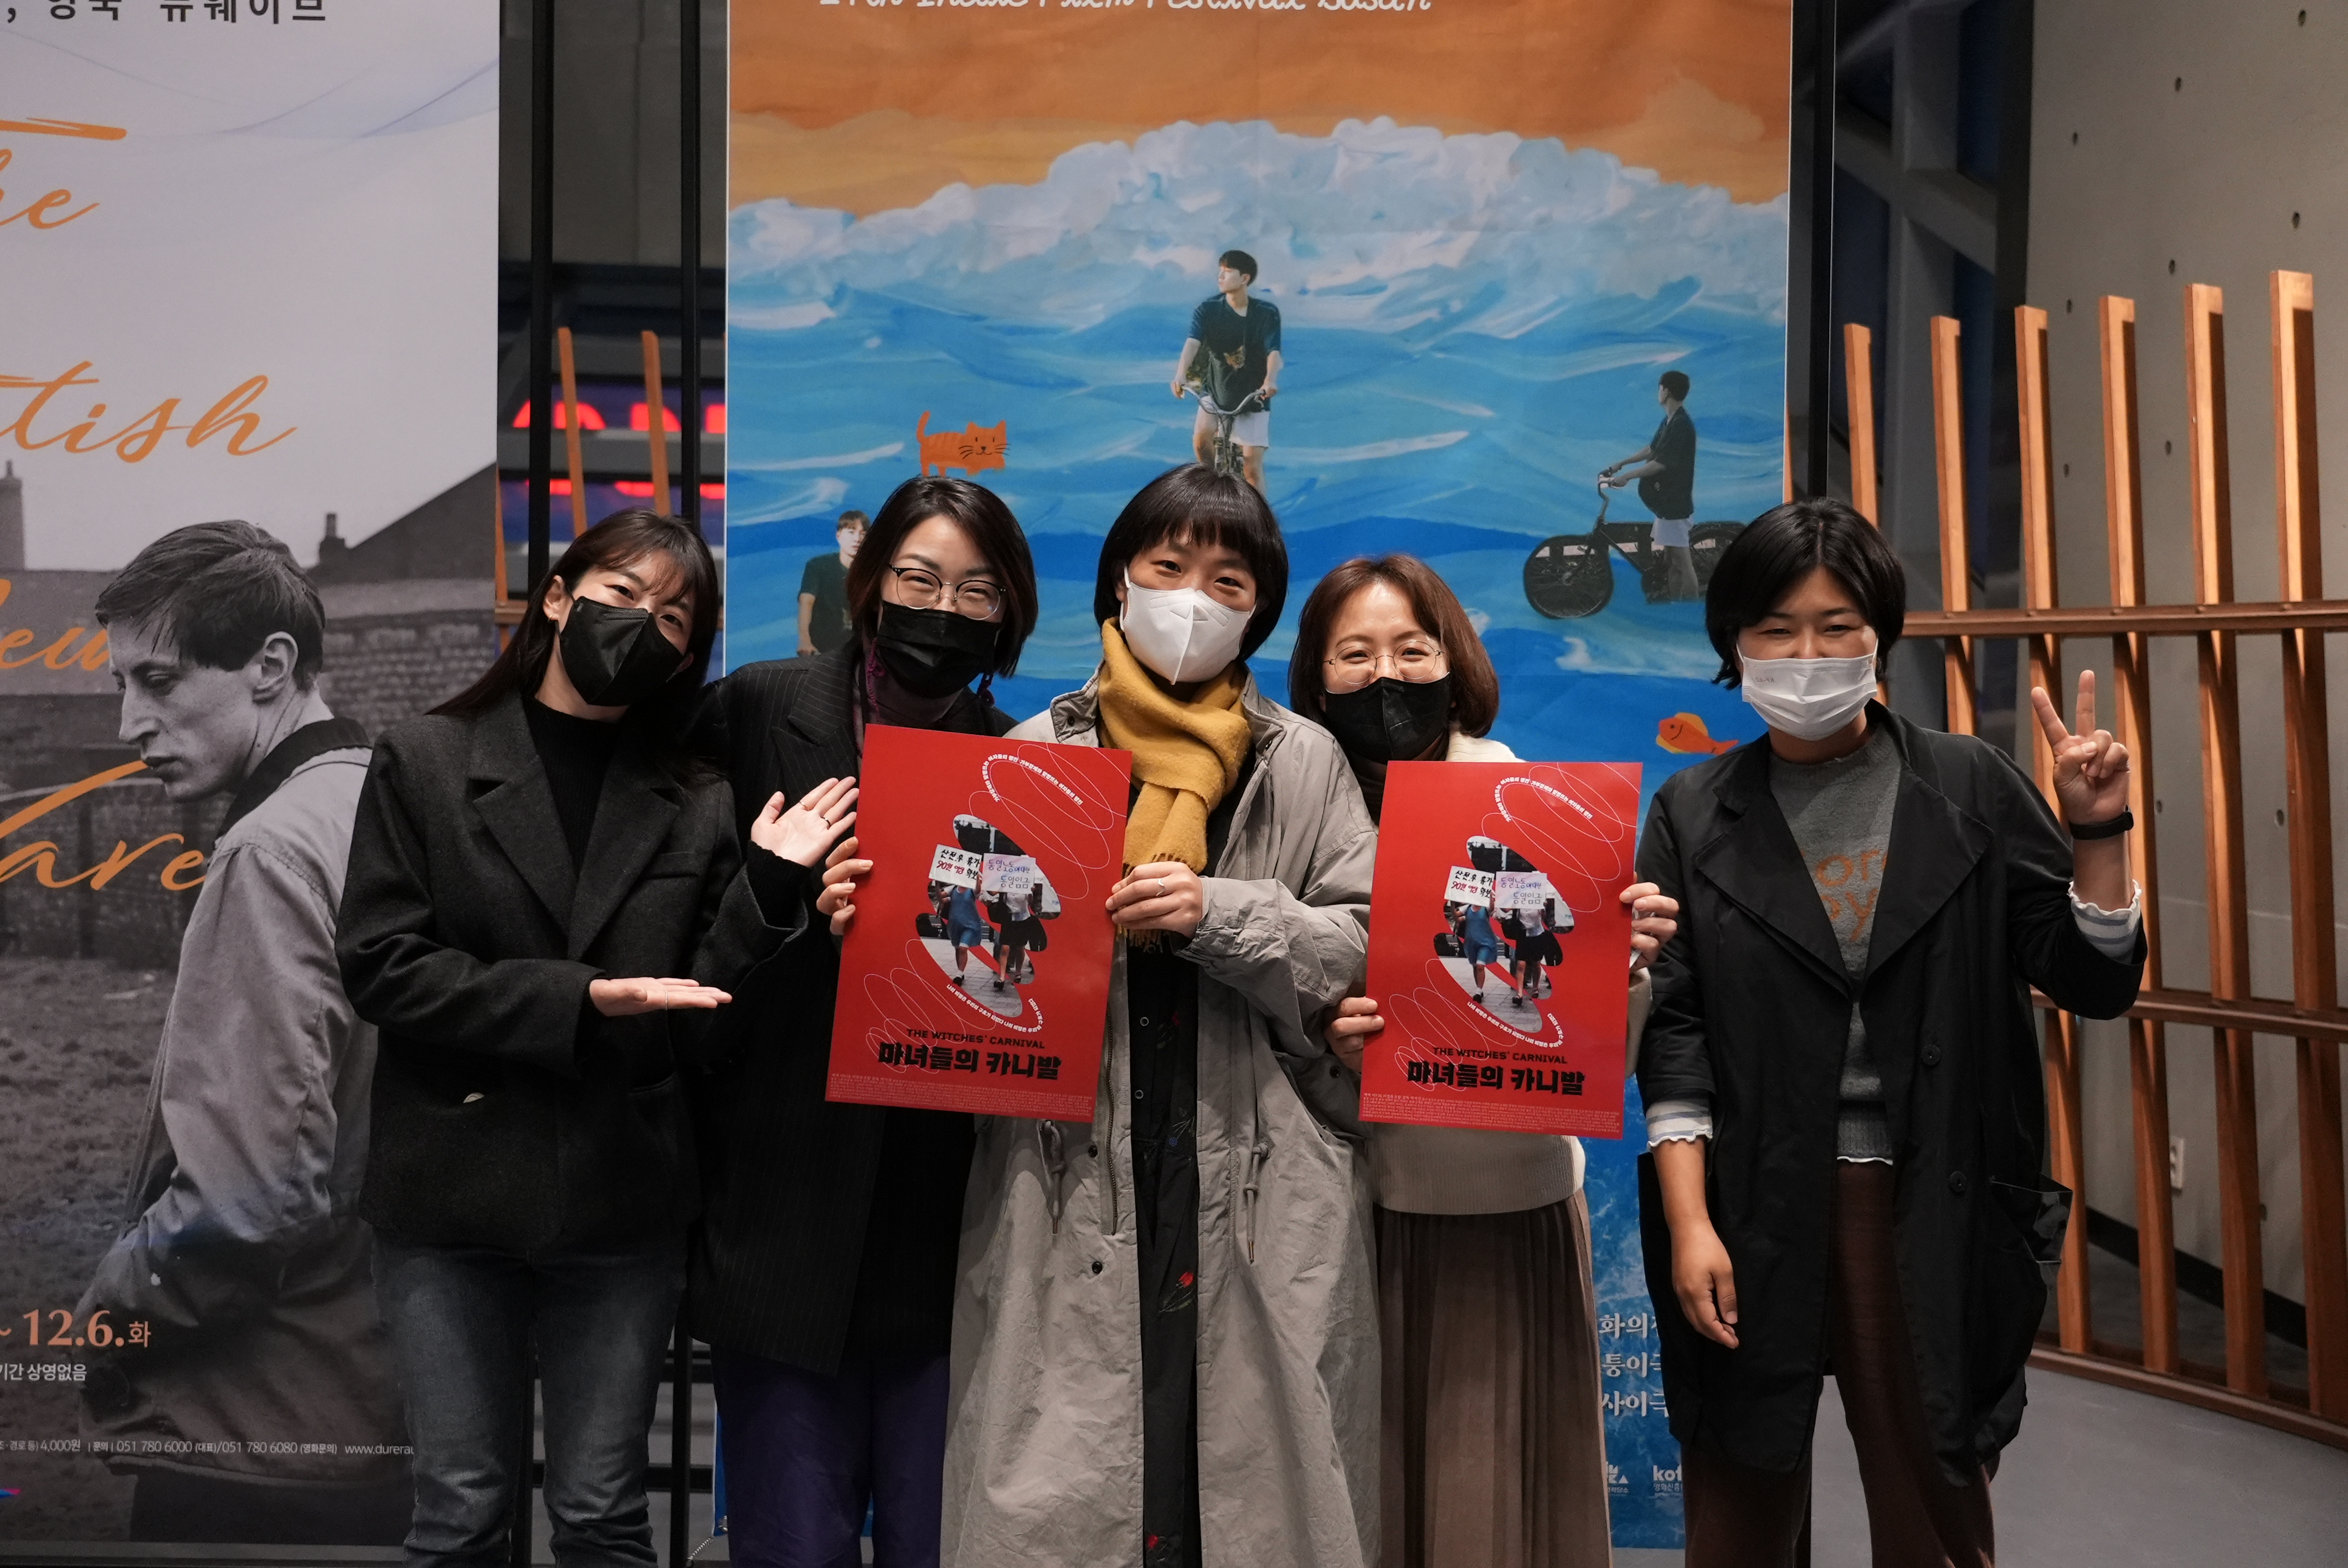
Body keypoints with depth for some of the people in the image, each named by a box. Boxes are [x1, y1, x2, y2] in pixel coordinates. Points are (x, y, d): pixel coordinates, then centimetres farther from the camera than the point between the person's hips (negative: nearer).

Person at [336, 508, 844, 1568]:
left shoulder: (694, 806, 4)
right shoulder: (425, 761, 1)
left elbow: (695, 1026, 0)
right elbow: (378, 965, -7)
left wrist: (768, 884, -13)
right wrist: (575, 1002, -15)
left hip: (620, 1203, 1)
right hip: (453, 1200, -1)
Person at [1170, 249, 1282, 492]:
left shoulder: (1267, 313, -8)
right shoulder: (1208, 310, -6)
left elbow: (1274, 352, -18)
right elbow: (1193, 342, -20)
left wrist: (1270, 380, -41)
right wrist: (1181, 374, -40)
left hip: (1253, 397, -1)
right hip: (1216, 392, 1)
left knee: (1253, 467, -6)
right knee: (1201, 440, -24)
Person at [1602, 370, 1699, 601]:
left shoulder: (1681, 425, -19)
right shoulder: (1669, 421, 12)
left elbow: (1661, 463, -22)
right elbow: (1651, 450, 22)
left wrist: (1626, 477, -20)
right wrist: (1620, 464, 20)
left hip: (1676, 502, -10)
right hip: (1665, 500, 10)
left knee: (1682, 560, -7)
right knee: (1670, 560, 14)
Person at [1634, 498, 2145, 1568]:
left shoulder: (1971, 789, 2)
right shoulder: (1694, 818, 2)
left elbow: (2094, 985, 3)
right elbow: (1675, 1036, -2)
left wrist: (2098, 833, -10)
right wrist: (1688, 1223, -8)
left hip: (1933, 1218, 0)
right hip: (1753, 1216, 0)